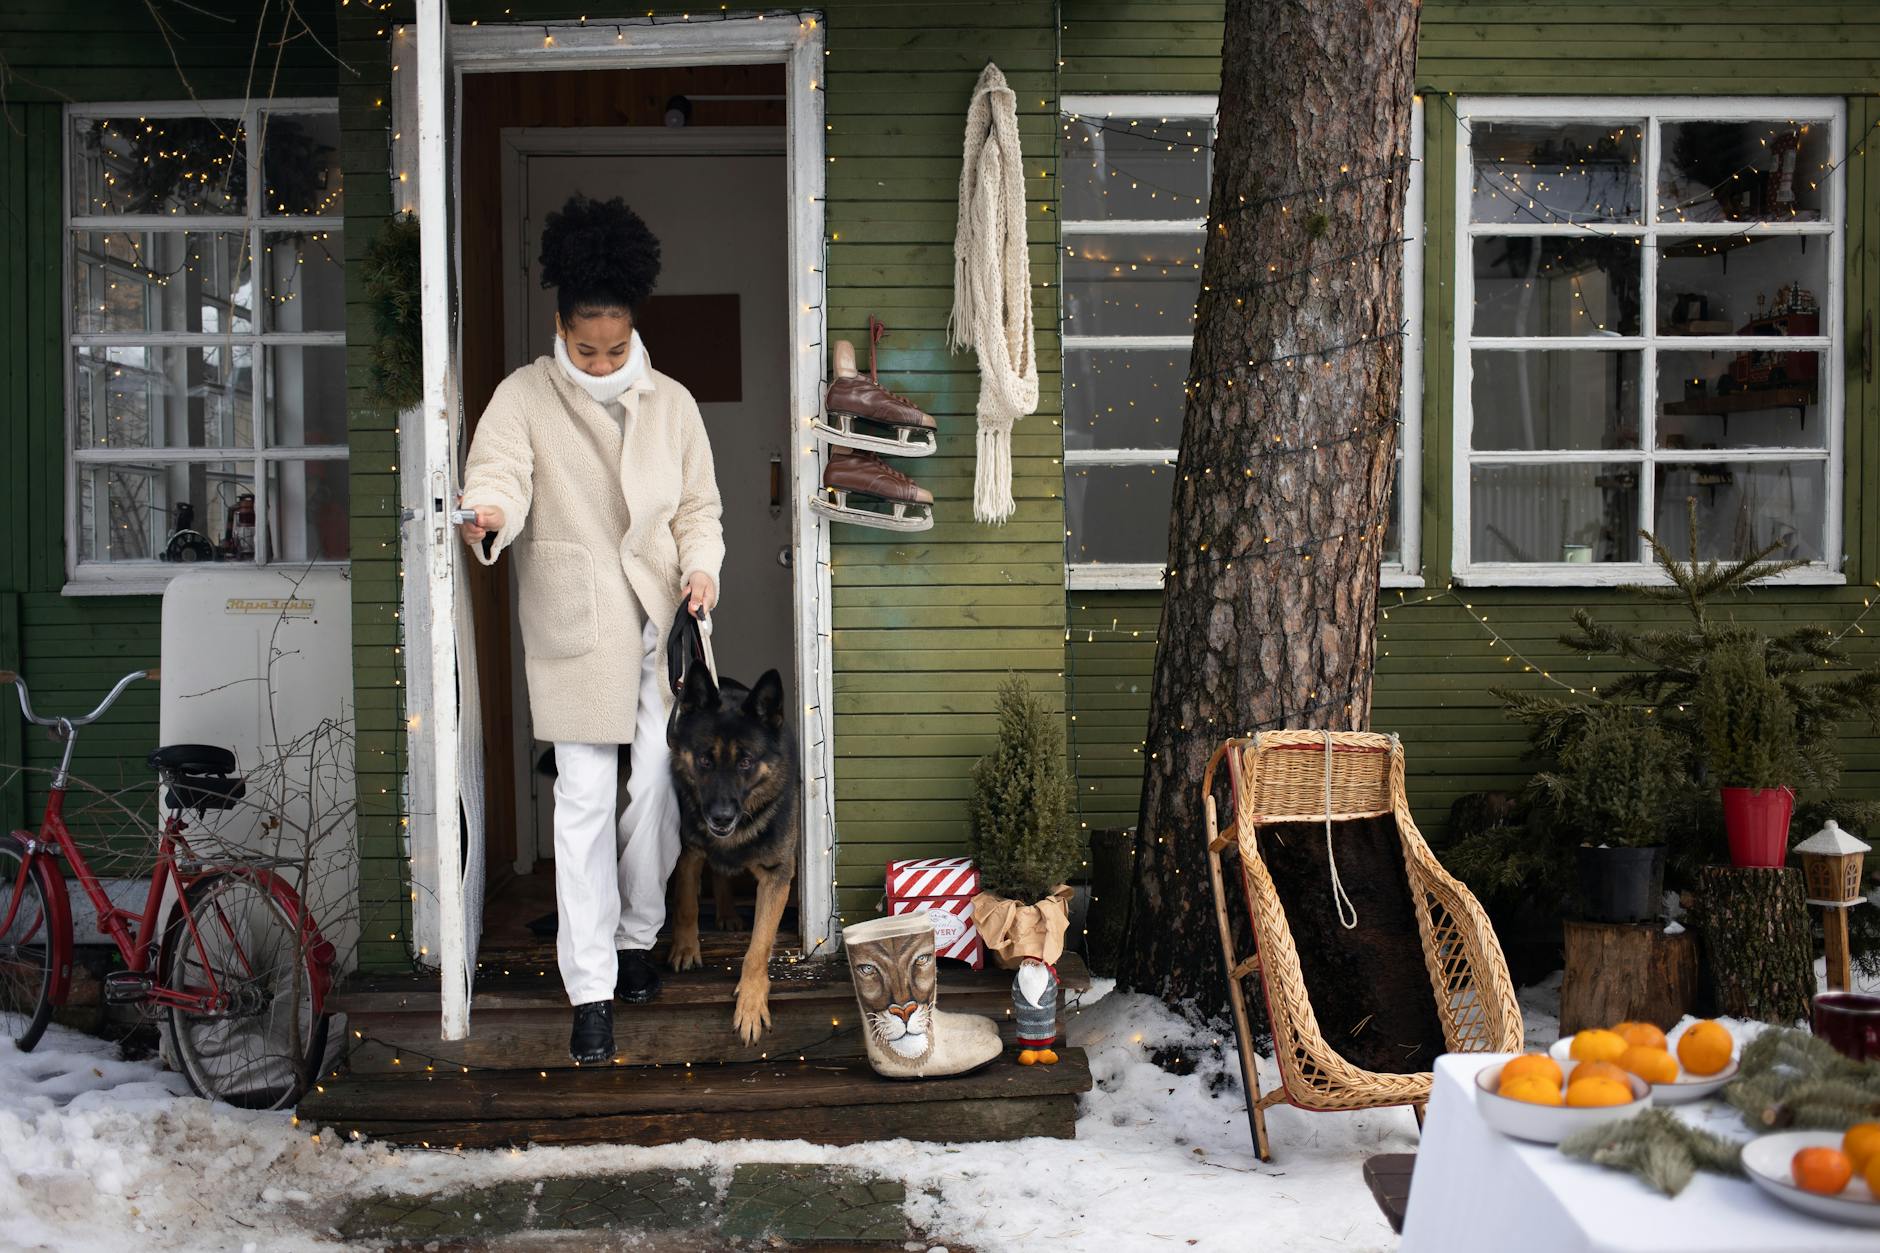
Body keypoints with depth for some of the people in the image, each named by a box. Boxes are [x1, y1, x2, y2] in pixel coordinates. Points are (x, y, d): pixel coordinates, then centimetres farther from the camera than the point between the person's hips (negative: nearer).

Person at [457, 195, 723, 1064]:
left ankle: (637, 936, 29)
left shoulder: (671, 402, 7)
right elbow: (499, 475, -18)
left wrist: (701, 565, -9)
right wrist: (487, 515, -42)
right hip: (575, 626, -3)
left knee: (658, 786, 6)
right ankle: (590, 989, 2)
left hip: (660, 621, 3)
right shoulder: (523, 397, -2)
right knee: (584, 799, -4)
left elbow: (699, 506, 11)